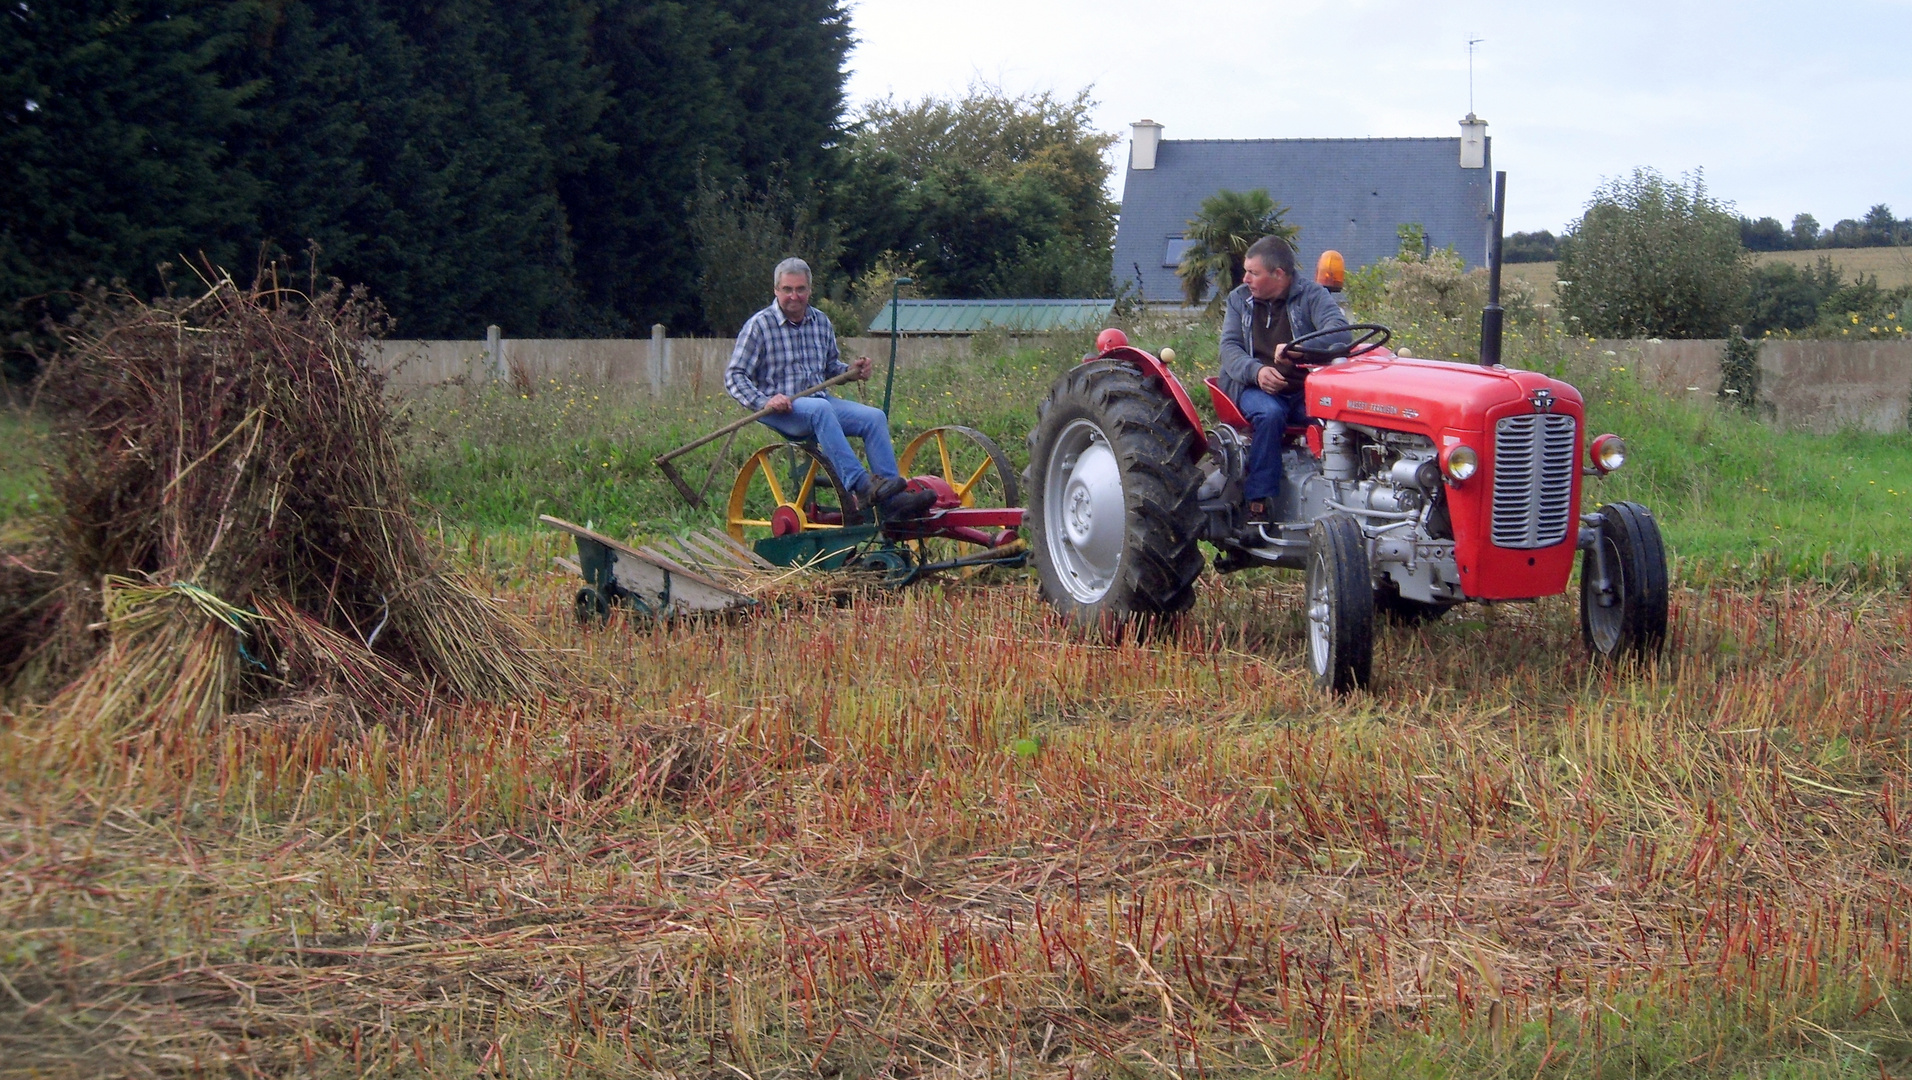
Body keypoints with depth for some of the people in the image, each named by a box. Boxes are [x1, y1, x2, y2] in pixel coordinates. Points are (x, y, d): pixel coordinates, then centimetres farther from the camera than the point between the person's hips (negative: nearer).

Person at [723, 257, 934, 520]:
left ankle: (892, 500, -21)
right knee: (819, 409, -37)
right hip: (781, 410, -6)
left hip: (820, 400, 6)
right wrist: (764, 402, -24)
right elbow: (734, 376, -7)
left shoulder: (821, 323, 13)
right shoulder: (759, 326, -4)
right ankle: (861, 487, -47)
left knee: (874, 417, -16)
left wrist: (850, 371, 3)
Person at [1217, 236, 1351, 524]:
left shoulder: (1312, 296, 2)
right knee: (1269, 414, -34)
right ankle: (1258, 503, -34)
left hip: (1305, 389, -1)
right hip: (1255, 388, 1)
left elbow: (1339, 333, -16)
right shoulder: (1239, 299, 13)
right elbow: (1229, 347, 2)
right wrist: (1256, 371, -21)